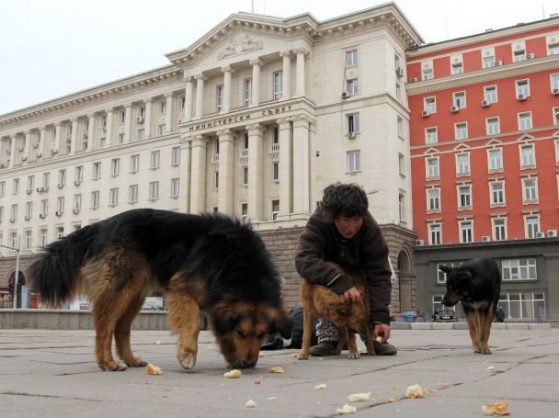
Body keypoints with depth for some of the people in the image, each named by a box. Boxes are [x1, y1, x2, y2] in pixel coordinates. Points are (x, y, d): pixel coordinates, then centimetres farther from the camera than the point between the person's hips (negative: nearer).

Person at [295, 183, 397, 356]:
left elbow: (379, 275, -35)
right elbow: (304, 260, -50)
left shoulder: (371, 229, -35)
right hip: (328, 269, -1)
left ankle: (373, 337, -14)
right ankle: (328, 338, -15)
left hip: (359, 271, 1)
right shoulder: (317, 223, -37)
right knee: (319, 284, -31)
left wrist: (381, 317, -45)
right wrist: (341, 283, -61)